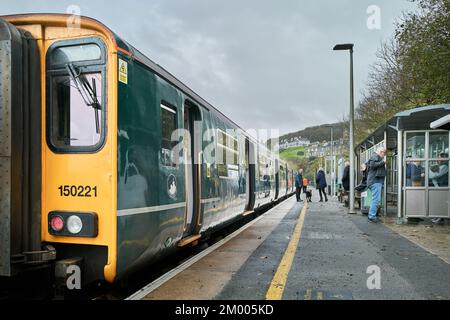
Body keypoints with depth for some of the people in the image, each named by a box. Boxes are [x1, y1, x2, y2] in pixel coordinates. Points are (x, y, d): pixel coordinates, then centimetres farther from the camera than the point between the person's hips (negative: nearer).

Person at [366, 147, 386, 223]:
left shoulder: (377, 157, 26)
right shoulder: (375, 156, -6)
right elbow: (372, 165, -22)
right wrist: (382, 162, -14)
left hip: (377, 181, 11)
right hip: (375, 180, -11)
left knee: (376, 199, 13)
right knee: (376, 199, -12)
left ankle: (371, 216, 16)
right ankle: (372, 217, -12)